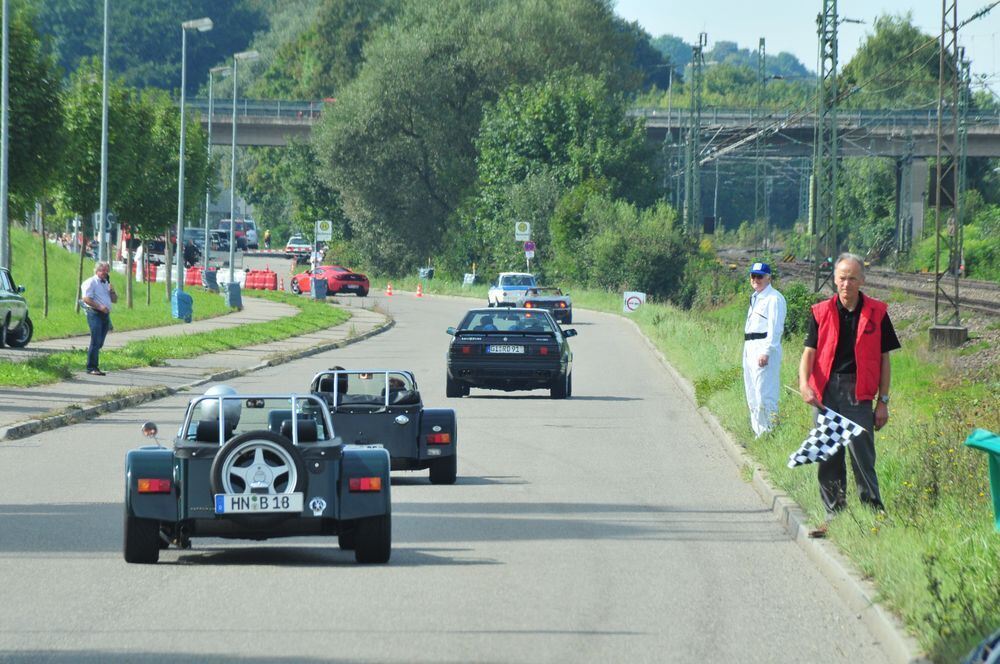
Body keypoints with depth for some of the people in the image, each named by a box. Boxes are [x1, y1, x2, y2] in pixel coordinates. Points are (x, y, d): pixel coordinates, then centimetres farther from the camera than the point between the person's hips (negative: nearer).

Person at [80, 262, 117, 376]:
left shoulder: (106, 283, 22)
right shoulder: (91, 282, -4)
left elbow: (114, 300, 24)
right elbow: (86, 299, -14)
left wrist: (112, 291, 4)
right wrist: (99, 307, -18)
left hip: (105, 315, 8)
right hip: (95, 314, -8)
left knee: (99, 343, 8)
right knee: (96, 342, -13)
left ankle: (94, 367, 12)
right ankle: (91, 367, -12)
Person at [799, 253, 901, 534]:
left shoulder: (877, 313, 3)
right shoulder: (822, 313, 6)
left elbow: (884, 360, 7)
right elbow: (809, 352, 2)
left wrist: (883, 401, 3)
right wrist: (804, 384, -17)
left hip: (859, 394, -2)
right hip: (826, 393, 2)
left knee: (863, 457, -8)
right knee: (828, 458, 7)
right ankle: (834, 516, 15)